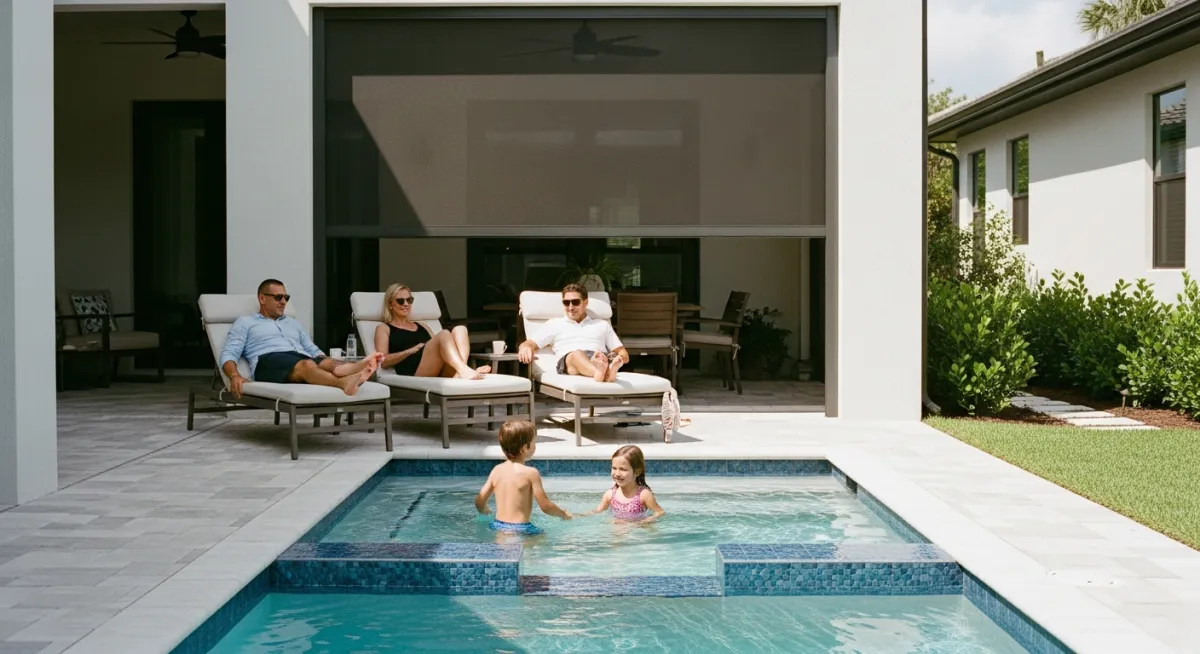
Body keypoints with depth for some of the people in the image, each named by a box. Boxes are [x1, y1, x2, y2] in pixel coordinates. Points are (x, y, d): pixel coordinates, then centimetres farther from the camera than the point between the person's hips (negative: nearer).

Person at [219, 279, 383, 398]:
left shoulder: (294, 323, 36)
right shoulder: (245, 322, 21)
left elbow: (314, 351, 31)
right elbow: (228, 355, 9)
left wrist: (336, 367, 8)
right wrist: (235, 376, -16)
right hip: (269, 362, -5)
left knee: (328, 363, -34)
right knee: (307, 365, -41)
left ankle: (361, 366, -67)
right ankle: (343, 383, -70)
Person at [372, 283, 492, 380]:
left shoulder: (421, 326, 36)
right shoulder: (383, 329, 19)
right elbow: (384, 361, 3)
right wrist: (411, 350, -7)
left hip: (440, 373, 5)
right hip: (413, 373, -5)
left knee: (459, 329, -18)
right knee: (444, 334, -27)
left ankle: (460, 375, -44)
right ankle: (466, 371, -52)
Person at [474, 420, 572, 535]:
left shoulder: (496, 470, 8)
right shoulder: (531, 473, -9)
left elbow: (479, 502, 11)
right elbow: (546, 506, -5)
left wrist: (485, 513, 34)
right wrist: (564, 514, 13)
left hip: (497, 526, 7)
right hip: (520, 529, -7)